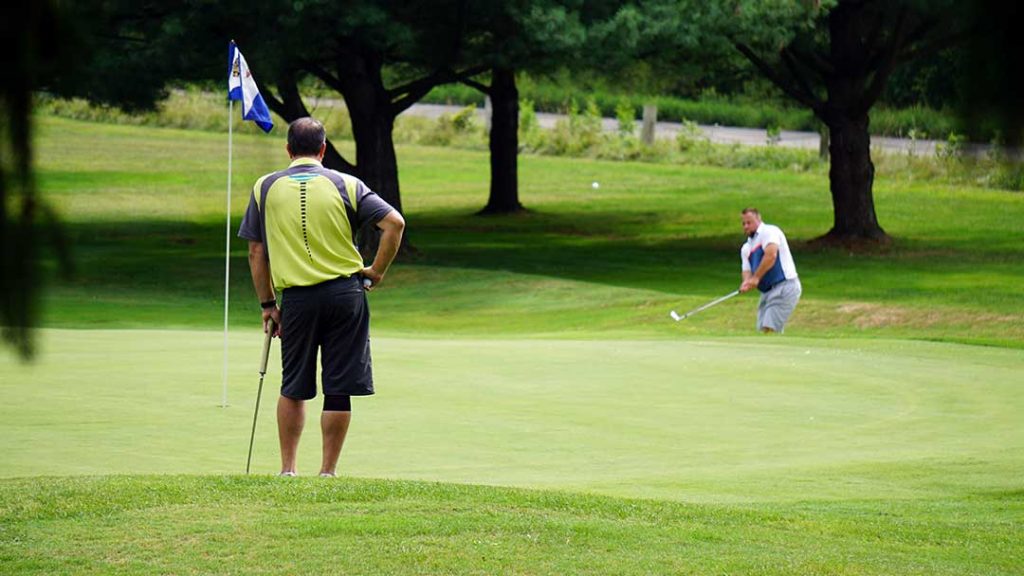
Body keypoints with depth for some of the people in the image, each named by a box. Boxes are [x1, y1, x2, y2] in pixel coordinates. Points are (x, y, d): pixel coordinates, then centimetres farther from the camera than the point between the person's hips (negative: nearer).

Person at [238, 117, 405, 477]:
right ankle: (328, 471, 7)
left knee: (293, 389, 14)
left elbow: (256, 252, 7)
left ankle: (287, 469, 15)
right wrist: (377, 272, 3)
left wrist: (267, 304, 13)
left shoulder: (265, 187, 6)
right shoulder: (345, 185, 3)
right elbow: (394, 223, -6)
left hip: (297, 298, 1)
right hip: (345, 292, -1)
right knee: (339, 389, 5)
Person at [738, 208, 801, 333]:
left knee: (769, 328, -19)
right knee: (764, 329, 4)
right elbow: (747, 271, 11)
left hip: (784, 287, -9)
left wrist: (756, 278, -21)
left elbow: (771, 255, -21)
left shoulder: (769, 231, -6)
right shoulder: (746, 248, 20)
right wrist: (747, 283, -14)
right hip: (767, 292, 9)